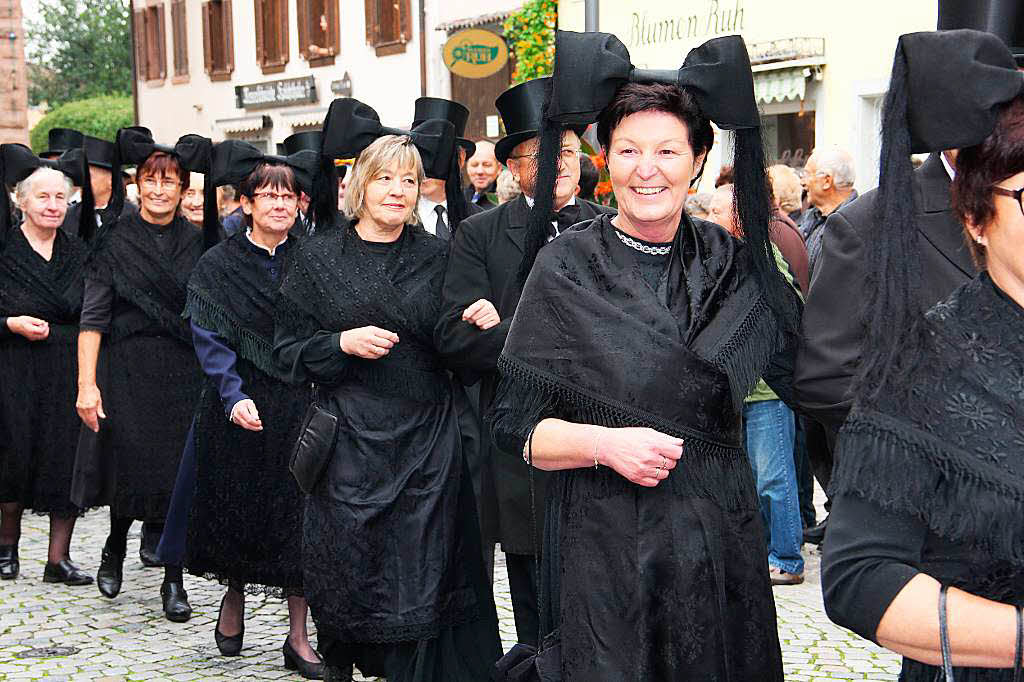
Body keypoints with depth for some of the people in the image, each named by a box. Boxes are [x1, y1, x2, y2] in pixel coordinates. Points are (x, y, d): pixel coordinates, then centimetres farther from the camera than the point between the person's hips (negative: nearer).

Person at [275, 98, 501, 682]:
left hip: (428, 444, 1)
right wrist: (343, 343, -13)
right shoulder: (320, 258, 4)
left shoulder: (437, 257, 7)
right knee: (348, 580, 4)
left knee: (420, 582, 0)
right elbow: (288, 352, 4)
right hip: (350, 445, -1)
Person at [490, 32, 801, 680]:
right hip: (604, 548, -3)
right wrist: (603, 444, -23)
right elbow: (517, 425, -4)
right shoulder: (568, 268, -6)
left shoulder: (733, 262, 3)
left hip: (722, 544, 3)